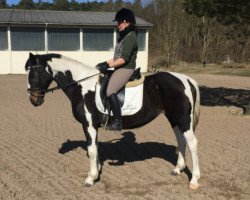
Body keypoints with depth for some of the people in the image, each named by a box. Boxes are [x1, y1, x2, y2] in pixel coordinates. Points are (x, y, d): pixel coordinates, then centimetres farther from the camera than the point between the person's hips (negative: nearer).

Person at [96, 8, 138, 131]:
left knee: (110, 91, -24)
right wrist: (106, 63, 10)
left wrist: (108, 65, -19)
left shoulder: (130, 37, -14)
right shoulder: (124, 36, 17)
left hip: (126, 69, -11)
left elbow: (124, 59, -21)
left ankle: (117, 122, -19)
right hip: (119, 68, 11)